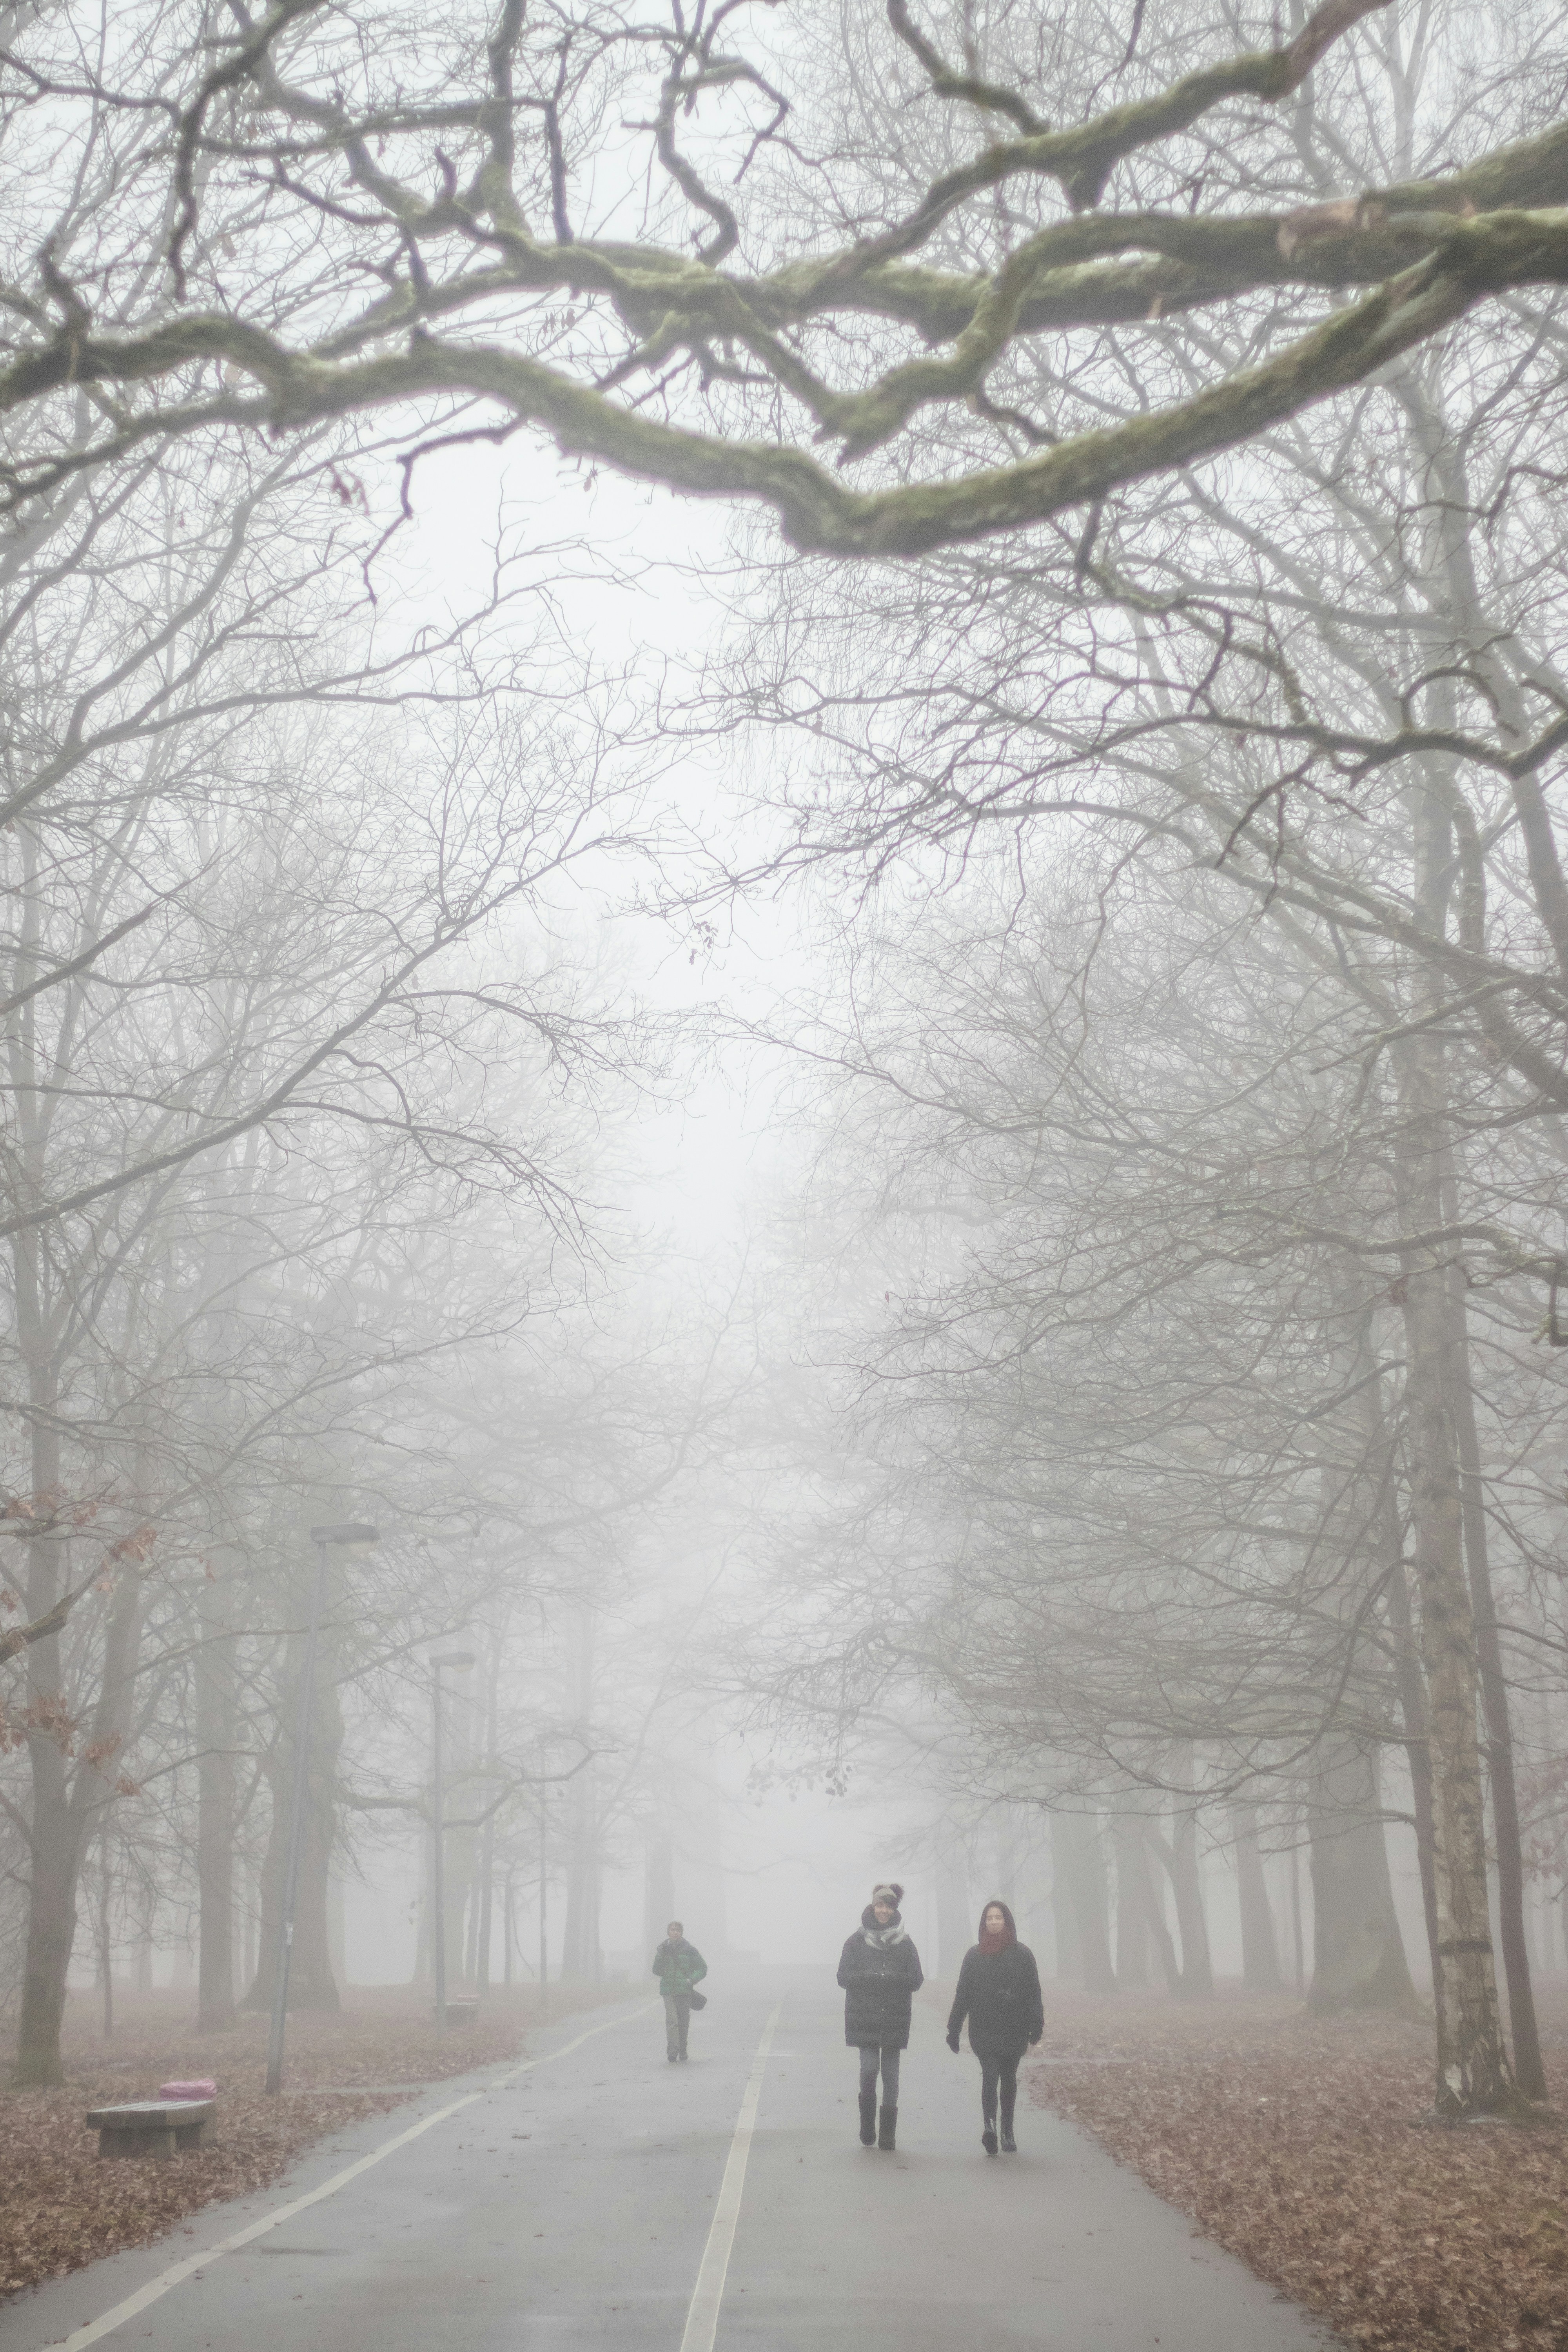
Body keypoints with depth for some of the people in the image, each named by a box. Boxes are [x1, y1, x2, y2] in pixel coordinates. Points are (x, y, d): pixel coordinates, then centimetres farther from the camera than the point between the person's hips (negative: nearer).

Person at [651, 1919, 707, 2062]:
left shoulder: (689, 1950, 1)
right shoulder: (663, 1950, 5)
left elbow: (702, 1968, 4)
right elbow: (657, 1970, 6)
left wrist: (692, 1980, -12)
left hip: (685, 1991, 1)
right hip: (669, 1991, 0)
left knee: (684, 2021, 7)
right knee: (672, 2020, -15)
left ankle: (682, 2049, 23)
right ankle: (672, 2050, -20)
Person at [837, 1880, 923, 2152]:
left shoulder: (905, 1943, 5)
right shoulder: (856, 1942, 2)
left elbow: (916, 1980, 3)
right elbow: (844, 1977, -1)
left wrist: (892, 1978, -17)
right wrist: (872, 1977, -17)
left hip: (895, 2020, 1)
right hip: (864, 2020, -1)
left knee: (891, 2075, 2)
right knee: (868, 2070, -12)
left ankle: (887, 2135, 12)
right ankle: (867, 2127, 10)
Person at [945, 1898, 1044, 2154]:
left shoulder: (1022, 1954, 2)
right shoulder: (974, 1955, 5)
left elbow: (1033, 1992, 1)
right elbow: (963, 1994, 6)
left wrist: (1036, 2025, -8)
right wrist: (954, 2029, 4)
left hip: (1014, 2028, 1)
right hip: (984, 2029, -1)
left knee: (1009, 2077, 9)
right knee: (990, 2074, -18)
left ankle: (1007, 2131, 19)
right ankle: (990, 2126, -30)